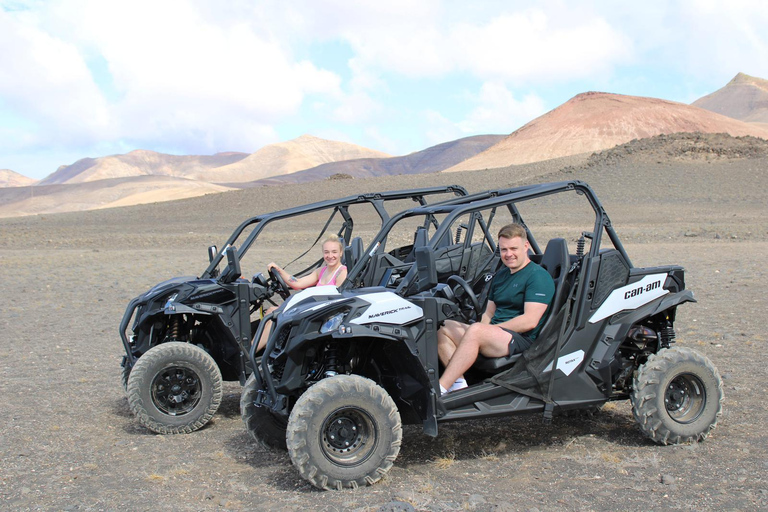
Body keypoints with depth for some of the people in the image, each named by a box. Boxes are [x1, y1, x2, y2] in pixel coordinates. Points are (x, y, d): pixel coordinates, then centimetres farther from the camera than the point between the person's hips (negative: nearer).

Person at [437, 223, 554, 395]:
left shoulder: (538, 276, -6)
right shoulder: (500, 276, 21)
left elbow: (530, 321, -16)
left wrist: (490, 329, -13)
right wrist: (484, 329, -3)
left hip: (521, 339, -9)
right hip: (495, 337, 9)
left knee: (475, 331, -36)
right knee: (442, 327, -6)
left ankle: (439, 390, -37)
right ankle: (458, 383, -23)